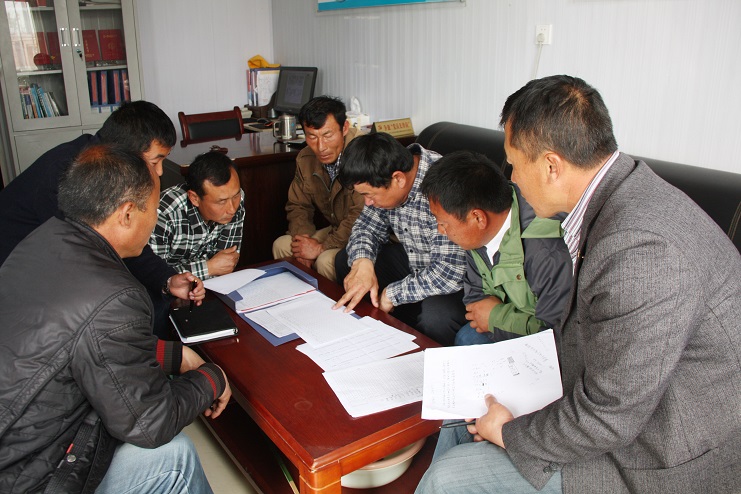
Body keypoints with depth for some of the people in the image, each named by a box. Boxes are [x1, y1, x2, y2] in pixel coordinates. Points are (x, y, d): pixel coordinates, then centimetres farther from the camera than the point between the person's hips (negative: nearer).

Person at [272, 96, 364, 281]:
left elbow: (363, 217, -32)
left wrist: (322, 247, -23)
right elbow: (298, 205, 10)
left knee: (327, 260, -29)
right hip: (336, 230, 7)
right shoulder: (305, 159, 0)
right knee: (281, 245, -3)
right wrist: (302, 238, -10)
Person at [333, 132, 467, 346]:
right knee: (345, 261, 2)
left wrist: (393, 294, -23)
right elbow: (368, 226, 5)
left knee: (435, 316, -36)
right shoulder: (385, 178, -8)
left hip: (461, 281, -8)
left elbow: (451, 272, -35)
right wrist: (362, 262, -17)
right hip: (413, 262, 8)